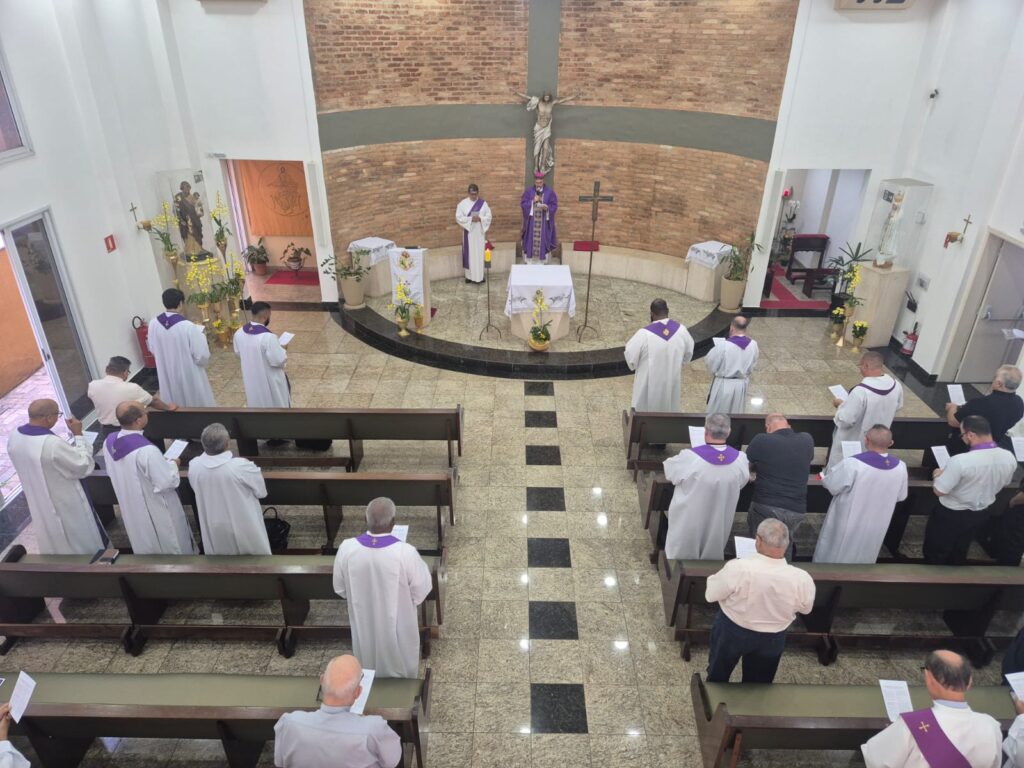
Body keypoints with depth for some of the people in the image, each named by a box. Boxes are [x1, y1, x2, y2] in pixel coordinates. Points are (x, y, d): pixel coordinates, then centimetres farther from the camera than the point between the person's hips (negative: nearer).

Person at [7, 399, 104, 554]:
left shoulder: (14, 436, -10)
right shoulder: (53, 444, -35)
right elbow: (84, 466, -22)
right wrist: (78, 434, -17)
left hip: (39, 504, 8)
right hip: (65, 506, -7)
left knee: (53, 544, 29)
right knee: (83, 547, 16)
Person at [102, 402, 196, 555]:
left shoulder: (109, 441, -11)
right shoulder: (147, 450, -35)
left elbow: (111, 472, 8)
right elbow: (167, 482, -28)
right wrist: (172, 464, -8)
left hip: (132, 509, 7)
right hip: (157, 512, -7)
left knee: (145, 550, 28)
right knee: (173, 549, 18)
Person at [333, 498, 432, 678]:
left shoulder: (346, 548, -21)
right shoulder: (405, 552, -30)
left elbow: (340, 589, -4)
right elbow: (422, 591, -15)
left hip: (364, 628, 3)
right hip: (398, 628, -3)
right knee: (400, 671, 25)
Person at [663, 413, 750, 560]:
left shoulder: (690, 457, -29)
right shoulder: (740, 458, -18)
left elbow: (669, 470, -9)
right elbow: (743, 482, 3)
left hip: (689, 521, -3)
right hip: (719, 524, 3)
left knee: (683, 552, 21)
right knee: (712, 554, 27)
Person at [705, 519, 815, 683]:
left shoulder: (737, 568, -35)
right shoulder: (802, 579, -26)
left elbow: (710, 595, -18)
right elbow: (806, 608, -4)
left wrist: (723, 575, -1)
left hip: (731, 631, -2)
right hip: (771, 639, 2)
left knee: (717, 677, 27)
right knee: (757, 684, 29)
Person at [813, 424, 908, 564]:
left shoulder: (852, 464, -30)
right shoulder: (900, 467, -14)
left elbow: (831, 485, -17)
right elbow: (901, 496, 2)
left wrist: (824, 477, 4)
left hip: (847, 525, -4)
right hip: (875, 528, 4)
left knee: (833, 555, 18)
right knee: (863, 559, 26)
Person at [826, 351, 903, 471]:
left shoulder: (860, 391, -36)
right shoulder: (896, 386, -13)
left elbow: (845, 420, -29)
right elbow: (897, 407, 7)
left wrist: (840, 405, -11)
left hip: (852, 442, -7)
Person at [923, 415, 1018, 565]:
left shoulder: (960, 460, -35)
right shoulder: (1009, 457, -14)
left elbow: (939, 491, -24)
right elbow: (1002, 485, 6)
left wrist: (938, 475, -4)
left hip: (951, 514, -6)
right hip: (981, 513, 6)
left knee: (936, 551, 19)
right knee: (960, 551, 29)